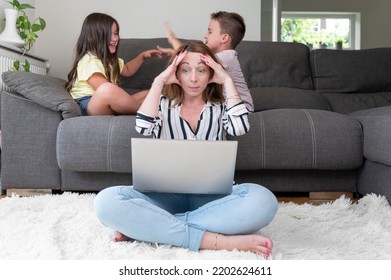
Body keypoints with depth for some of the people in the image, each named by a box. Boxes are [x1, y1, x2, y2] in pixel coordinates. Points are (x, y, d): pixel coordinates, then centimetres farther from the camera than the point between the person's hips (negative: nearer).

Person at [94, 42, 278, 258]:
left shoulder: (219, 107, 10)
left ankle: (144, 226, -30)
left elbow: (240, 128, -13)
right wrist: (159, 81, -6)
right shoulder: (163, 104, 10)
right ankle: (216, 241, -33)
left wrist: (227, 82, -4)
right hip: (166, 194, 0)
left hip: (211, 195, 1)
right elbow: (143, 127, -13)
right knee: (106, 201, -30)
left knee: (262, 200, -33)